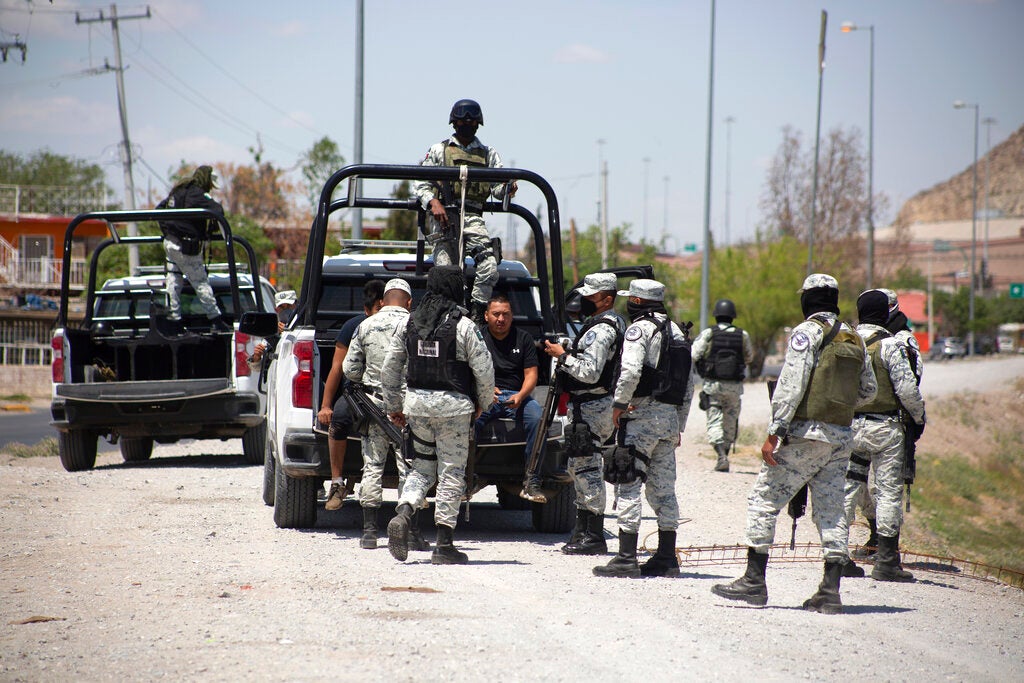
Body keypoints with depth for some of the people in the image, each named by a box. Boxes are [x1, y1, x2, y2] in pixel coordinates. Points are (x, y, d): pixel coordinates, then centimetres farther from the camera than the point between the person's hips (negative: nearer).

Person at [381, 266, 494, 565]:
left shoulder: (409, 324, 5)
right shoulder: (464, 327, -10)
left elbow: (389, 369, 10)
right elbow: (484, 371, -10)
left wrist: (394, 406, 22)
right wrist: (482, 403, 9)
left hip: (417, 403, 4)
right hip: (453, 405, -4)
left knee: (422, 466, 18)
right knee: (451, 472, 3)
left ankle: (403, 515, -8)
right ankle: (444, 545, 3)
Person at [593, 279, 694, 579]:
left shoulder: (639, 329, -10)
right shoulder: (676, 332, 15)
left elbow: (631, 371, -25)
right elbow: (689, 383, 17)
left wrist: (619, 403, -12)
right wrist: (678, 424, 22)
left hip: (642, 416, -8)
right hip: (670, 415, 8)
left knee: (629, 486, -6)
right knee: (663, 488, 12)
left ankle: (627, 558, -11)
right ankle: (667, 558, 14)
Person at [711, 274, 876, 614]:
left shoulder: (808, 332, -8)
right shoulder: (855, 340, 12)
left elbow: (790, 385, -15)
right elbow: (867, 390, 20)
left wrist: (773, 434, -15)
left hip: (806, 434, -7)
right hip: (842, 437, 7)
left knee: (764, 500, -1)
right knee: (831, 509, 9)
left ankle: (754, 581, -4)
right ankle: (830, 590, 3)